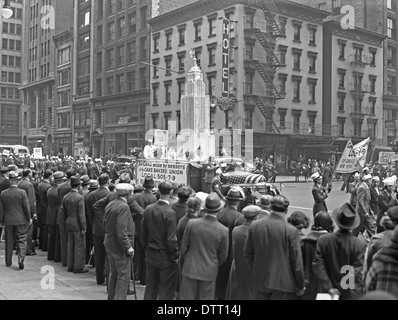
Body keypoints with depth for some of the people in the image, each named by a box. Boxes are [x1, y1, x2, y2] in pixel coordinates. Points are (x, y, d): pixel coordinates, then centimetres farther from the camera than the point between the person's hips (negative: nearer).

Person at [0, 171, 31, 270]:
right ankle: (21, 259, -10)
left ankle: (8, 262, 22)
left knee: (9, 242, 14)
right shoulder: (22, 192, -11)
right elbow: (27, 207, -9)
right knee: (21, 240, 3)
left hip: (8, 221, 3)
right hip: (21, 221, -3)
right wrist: (29, 218, 3)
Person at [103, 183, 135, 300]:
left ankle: (111, 297, 32)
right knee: (123, 276, 1)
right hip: (120, 247, -9)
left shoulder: (110, 205, 7)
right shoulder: (123, 207, -20)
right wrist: (128, 247, -19)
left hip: (109, 246, 9)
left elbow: (105, 225, 15)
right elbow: (121, 231, -24)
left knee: (113, 274, 21)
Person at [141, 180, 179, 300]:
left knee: (150, 287, 17)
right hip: (166, 258, -6)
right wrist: (176, 255, -5)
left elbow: (143, 232, 6)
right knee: (166, 291, 6)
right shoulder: (169, 213, -20)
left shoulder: (148, 209, -2)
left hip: (150, 256, 6)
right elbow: (171, 239, -19)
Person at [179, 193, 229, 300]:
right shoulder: (223, 230, -12)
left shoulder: (191, 223, -11)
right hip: (209, 272, 0)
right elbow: (223, 255, -2)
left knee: (186, 297, 11)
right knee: (205, 298, 11)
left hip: (190, 269, 1)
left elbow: (184, 247, -2)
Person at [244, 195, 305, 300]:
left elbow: (247, 253, 6)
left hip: (260, 281, 4)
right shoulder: (291, 231, -17)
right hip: (283, 283, -4)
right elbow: (297, 262, -12)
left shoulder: (254, 226, -4)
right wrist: (300, 286, 0)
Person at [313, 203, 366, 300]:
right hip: (350, 295, -2)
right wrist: (341, 290, -11)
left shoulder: (323, 240, -5)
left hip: (326, 292, 2)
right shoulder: (359, 245, -12)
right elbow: (356, 271, -14)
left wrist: (329, 288, -8)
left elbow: (318, 266, -7)